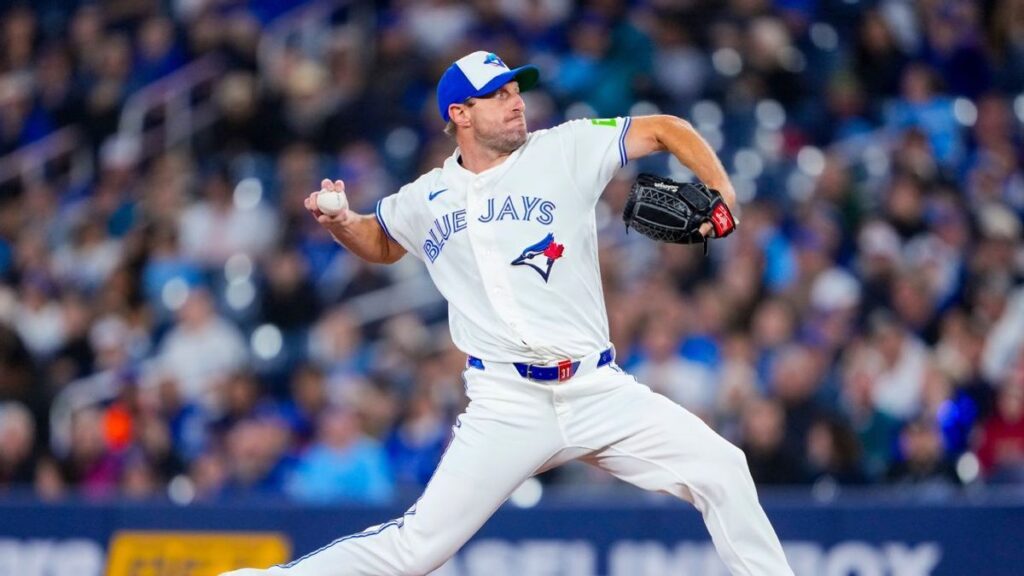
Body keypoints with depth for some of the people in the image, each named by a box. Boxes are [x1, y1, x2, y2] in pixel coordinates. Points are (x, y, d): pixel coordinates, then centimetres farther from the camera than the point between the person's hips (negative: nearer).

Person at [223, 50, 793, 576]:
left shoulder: (565, 151, 3)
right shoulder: (426, 199, 9)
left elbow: (665, 130, 6)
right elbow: (381, 242, 29)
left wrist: (721, 195, -10)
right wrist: (340, 224, 8)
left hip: (598, 390, 1)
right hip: (506, 403, -1)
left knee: (721, 471, -11)